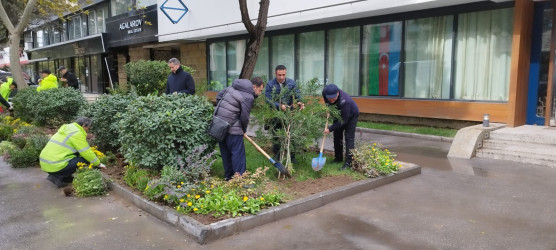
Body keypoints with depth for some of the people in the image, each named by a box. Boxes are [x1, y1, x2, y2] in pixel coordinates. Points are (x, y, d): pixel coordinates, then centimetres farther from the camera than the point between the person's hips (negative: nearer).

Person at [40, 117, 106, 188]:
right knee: (85, 160, -5)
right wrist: (98, 164, 4)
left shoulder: (68, 128, 18)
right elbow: (87, 153, -10)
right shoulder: (77, 133, -11)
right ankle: (58, 177, -5)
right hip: (55, 167, -10)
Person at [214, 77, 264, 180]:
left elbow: (219, 96, 20)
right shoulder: (248, 97, -14)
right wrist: (244, 130, 7)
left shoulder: (232, 87, 11)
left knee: (225, 153, 16)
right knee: (238, 153, -2)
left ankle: (228, 177, 26)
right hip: (232, 128, -9)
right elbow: (244, 117, -10)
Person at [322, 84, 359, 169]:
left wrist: (330, 129, -33)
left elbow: (344, 120, -35)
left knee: (349, 137, -13)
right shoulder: (325, 92, -26)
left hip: (351, 115, -7)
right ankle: (338, 158, 24)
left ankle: (349, 162, -11)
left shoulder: (344, 101, -44)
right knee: (337, 136, 10)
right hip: (339, 114, 7)